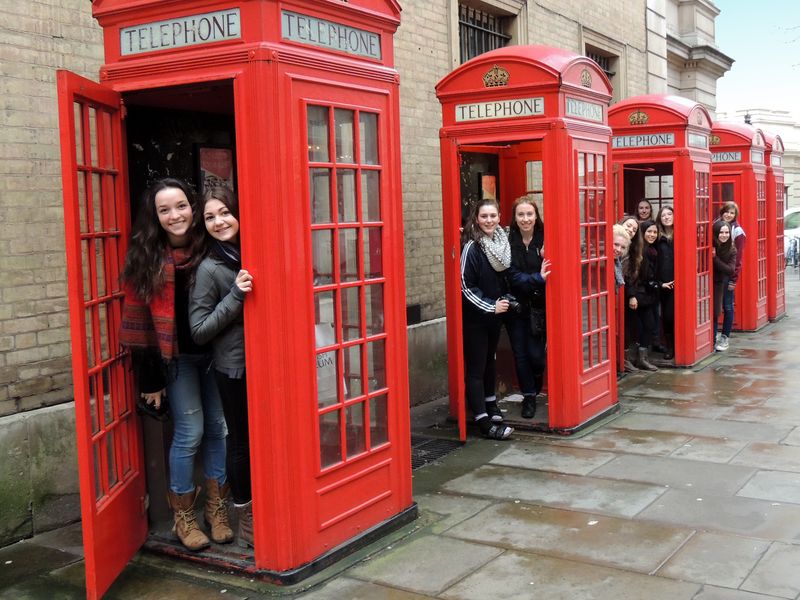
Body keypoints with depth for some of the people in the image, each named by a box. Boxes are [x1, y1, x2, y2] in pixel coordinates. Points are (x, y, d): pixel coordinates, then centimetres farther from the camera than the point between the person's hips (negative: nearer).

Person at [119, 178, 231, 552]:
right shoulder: (145, 258, -5)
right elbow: (138, 321, -6)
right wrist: (150, 379, -8)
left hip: (214, 352, 3)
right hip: (176, 358, -2)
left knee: (219, 428, 7)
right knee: (190, 433, -1)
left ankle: (217, 508, 23)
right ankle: (183, 516, 16)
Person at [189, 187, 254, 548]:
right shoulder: (210, 268, -9)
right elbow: (199, 331, -12)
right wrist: (235, 295, -19)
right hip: (233, 368, -5)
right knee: (242, 442, 5)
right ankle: (246, 522, 19)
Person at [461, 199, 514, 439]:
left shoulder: (502, 242, 4)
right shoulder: (472, 248, -16)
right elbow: (466, 286, -17)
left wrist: (505, 301, 4)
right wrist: (490, 307, -16)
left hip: (495, 316, 7)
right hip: (475, 317, -7)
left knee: (490, 360, 21)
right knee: (476, 367, -2)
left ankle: (490, 403, 37)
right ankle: (483, 421, -1)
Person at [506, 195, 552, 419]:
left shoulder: (545, 240, -6)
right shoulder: (508, 242, -6)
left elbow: (550, 273, -3)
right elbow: (513, 277, -13)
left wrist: (546, 258, -23)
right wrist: (537, 279, -28)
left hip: (539, 307, -1)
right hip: (516, 307, 1)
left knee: (536, 354, -2)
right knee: (521, 354, 7)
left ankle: (535, 390, 28)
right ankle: (529, 396, 25)